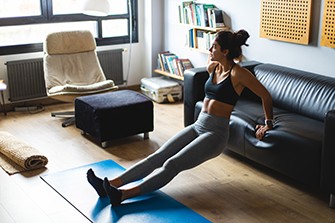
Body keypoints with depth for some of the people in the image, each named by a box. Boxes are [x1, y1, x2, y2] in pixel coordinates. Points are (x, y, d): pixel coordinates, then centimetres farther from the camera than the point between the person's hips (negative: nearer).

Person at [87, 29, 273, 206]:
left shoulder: (238, 73, -12)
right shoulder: (213, 67, 9)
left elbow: (265, 95, -4)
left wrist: (268, 123, 5)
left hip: (216, 133, -7)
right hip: (198, 126, 7)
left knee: (172, 164, -24)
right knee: (157, 157, -9)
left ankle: (123, 194, -37)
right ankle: (110, 184, -20)